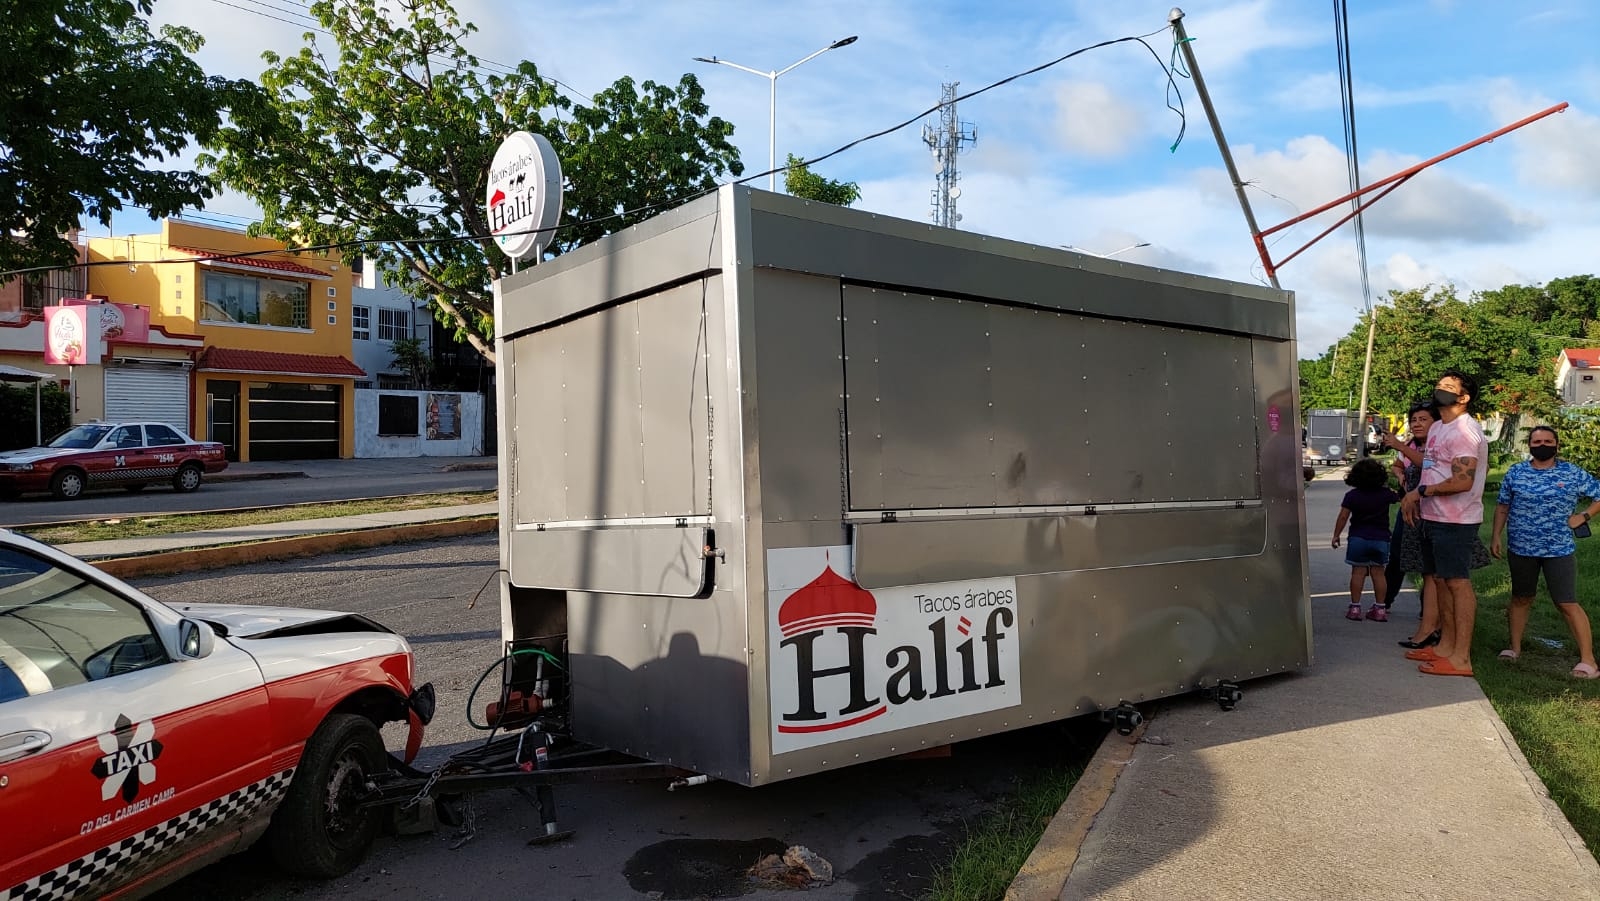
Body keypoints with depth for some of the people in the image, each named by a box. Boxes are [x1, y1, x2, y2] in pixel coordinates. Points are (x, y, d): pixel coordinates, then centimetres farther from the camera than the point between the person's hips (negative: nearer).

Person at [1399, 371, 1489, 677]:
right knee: (1441, 580, 15)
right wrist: (1414, 497, 7)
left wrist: (1420, 491, -14)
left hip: (1455, 522, -10)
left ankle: (1461, 658, -3)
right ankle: (1446, 645, 25)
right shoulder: (1437, 428, 15)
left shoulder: (1463, 432, -16)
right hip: (1432, 517, 10)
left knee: (1458, 583, -6)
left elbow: (1463, 482, -23)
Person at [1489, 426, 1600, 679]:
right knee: (1521, 598, 15)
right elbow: (1503, 506, 9)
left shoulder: (1573, 474, -2)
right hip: (1521, 550, 2)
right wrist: (1496, 536, 3)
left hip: (1560, 551, -2)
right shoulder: (1515, 473, 3)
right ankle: (1515, 648, 27)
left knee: (1568, 604, -5)